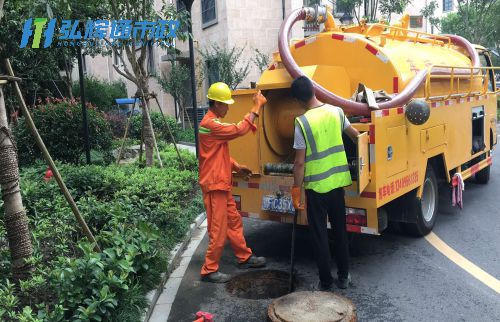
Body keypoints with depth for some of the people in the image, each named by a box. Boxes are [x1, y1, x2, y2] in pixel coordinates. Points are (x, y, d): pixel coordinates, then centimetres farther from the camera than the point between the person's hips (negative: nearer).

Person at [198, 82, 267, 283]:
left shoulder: (214, 122, 15)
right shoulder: (210, 124, -20)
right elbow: (239, 130, -26)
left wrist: (236, 166, 11)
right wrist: (257, 107, -19)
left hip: (222, 183, 10)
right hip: (214, 184, -10)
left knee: (234, 221, 18)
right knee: (218, 229, -2)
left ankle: (245, 257, 32)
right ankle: (209, 270, 10)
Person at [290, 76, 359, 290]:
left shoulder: (302, 122, -16)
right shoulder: (336, 111, -1)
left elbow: (299, 162, -15)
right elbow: (354, 134, 17)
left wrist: (296, 188, -4)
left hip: (316, 186, -5)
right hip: (337, 181, 5)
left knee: (319, 234, 9)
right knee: (340, 230, 18)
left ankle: (326, 281, 19)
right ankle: (343, 276, 30)